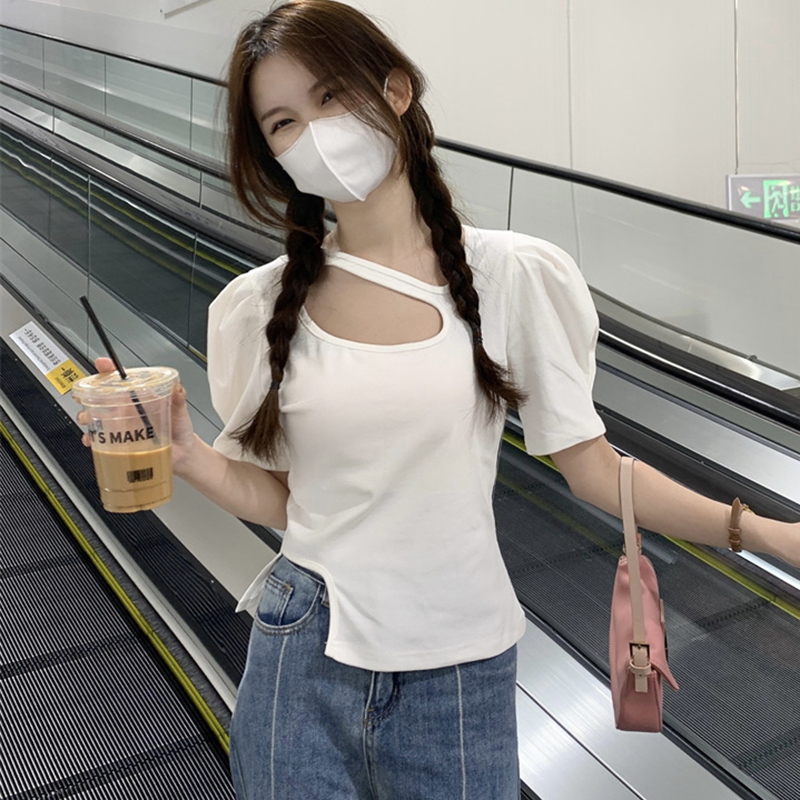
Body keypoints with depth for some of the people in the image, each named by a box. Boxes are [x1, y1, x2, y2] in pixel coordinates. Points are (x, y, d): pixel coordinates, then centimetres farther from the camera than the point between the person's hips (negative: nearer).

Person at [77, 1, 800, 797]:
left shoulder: (510, 276, -8)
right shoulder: (263, 305, -3)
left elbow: (593, 468, -5)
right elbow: (277, 496, 3)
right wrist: (183, 455, -14)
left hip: (458, 670, -1)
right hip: (302, 663, 2)